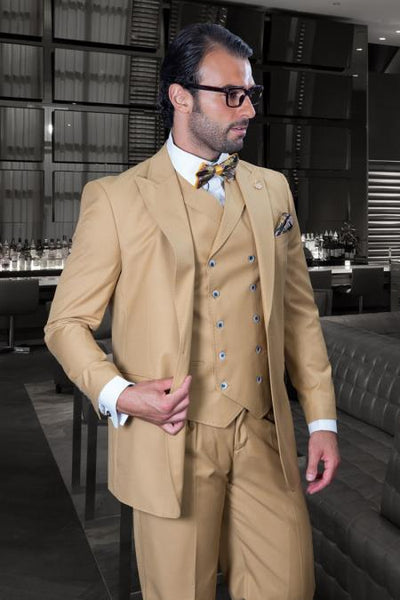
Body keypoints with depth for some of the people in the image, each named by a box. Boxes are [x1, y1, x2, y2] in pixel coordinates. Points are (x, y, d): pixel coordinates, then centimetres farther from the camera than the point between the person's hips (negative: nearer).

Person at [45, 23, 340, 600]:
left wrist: (322, 420, 7)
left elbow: (299, 309, 10)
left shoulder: (272, 190, 9)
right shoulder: (115, 199, -4)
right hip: (171, 438, -3)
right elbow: (68, 322, -1)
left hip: (265, 439, 4)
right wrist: (118, 394, -18)